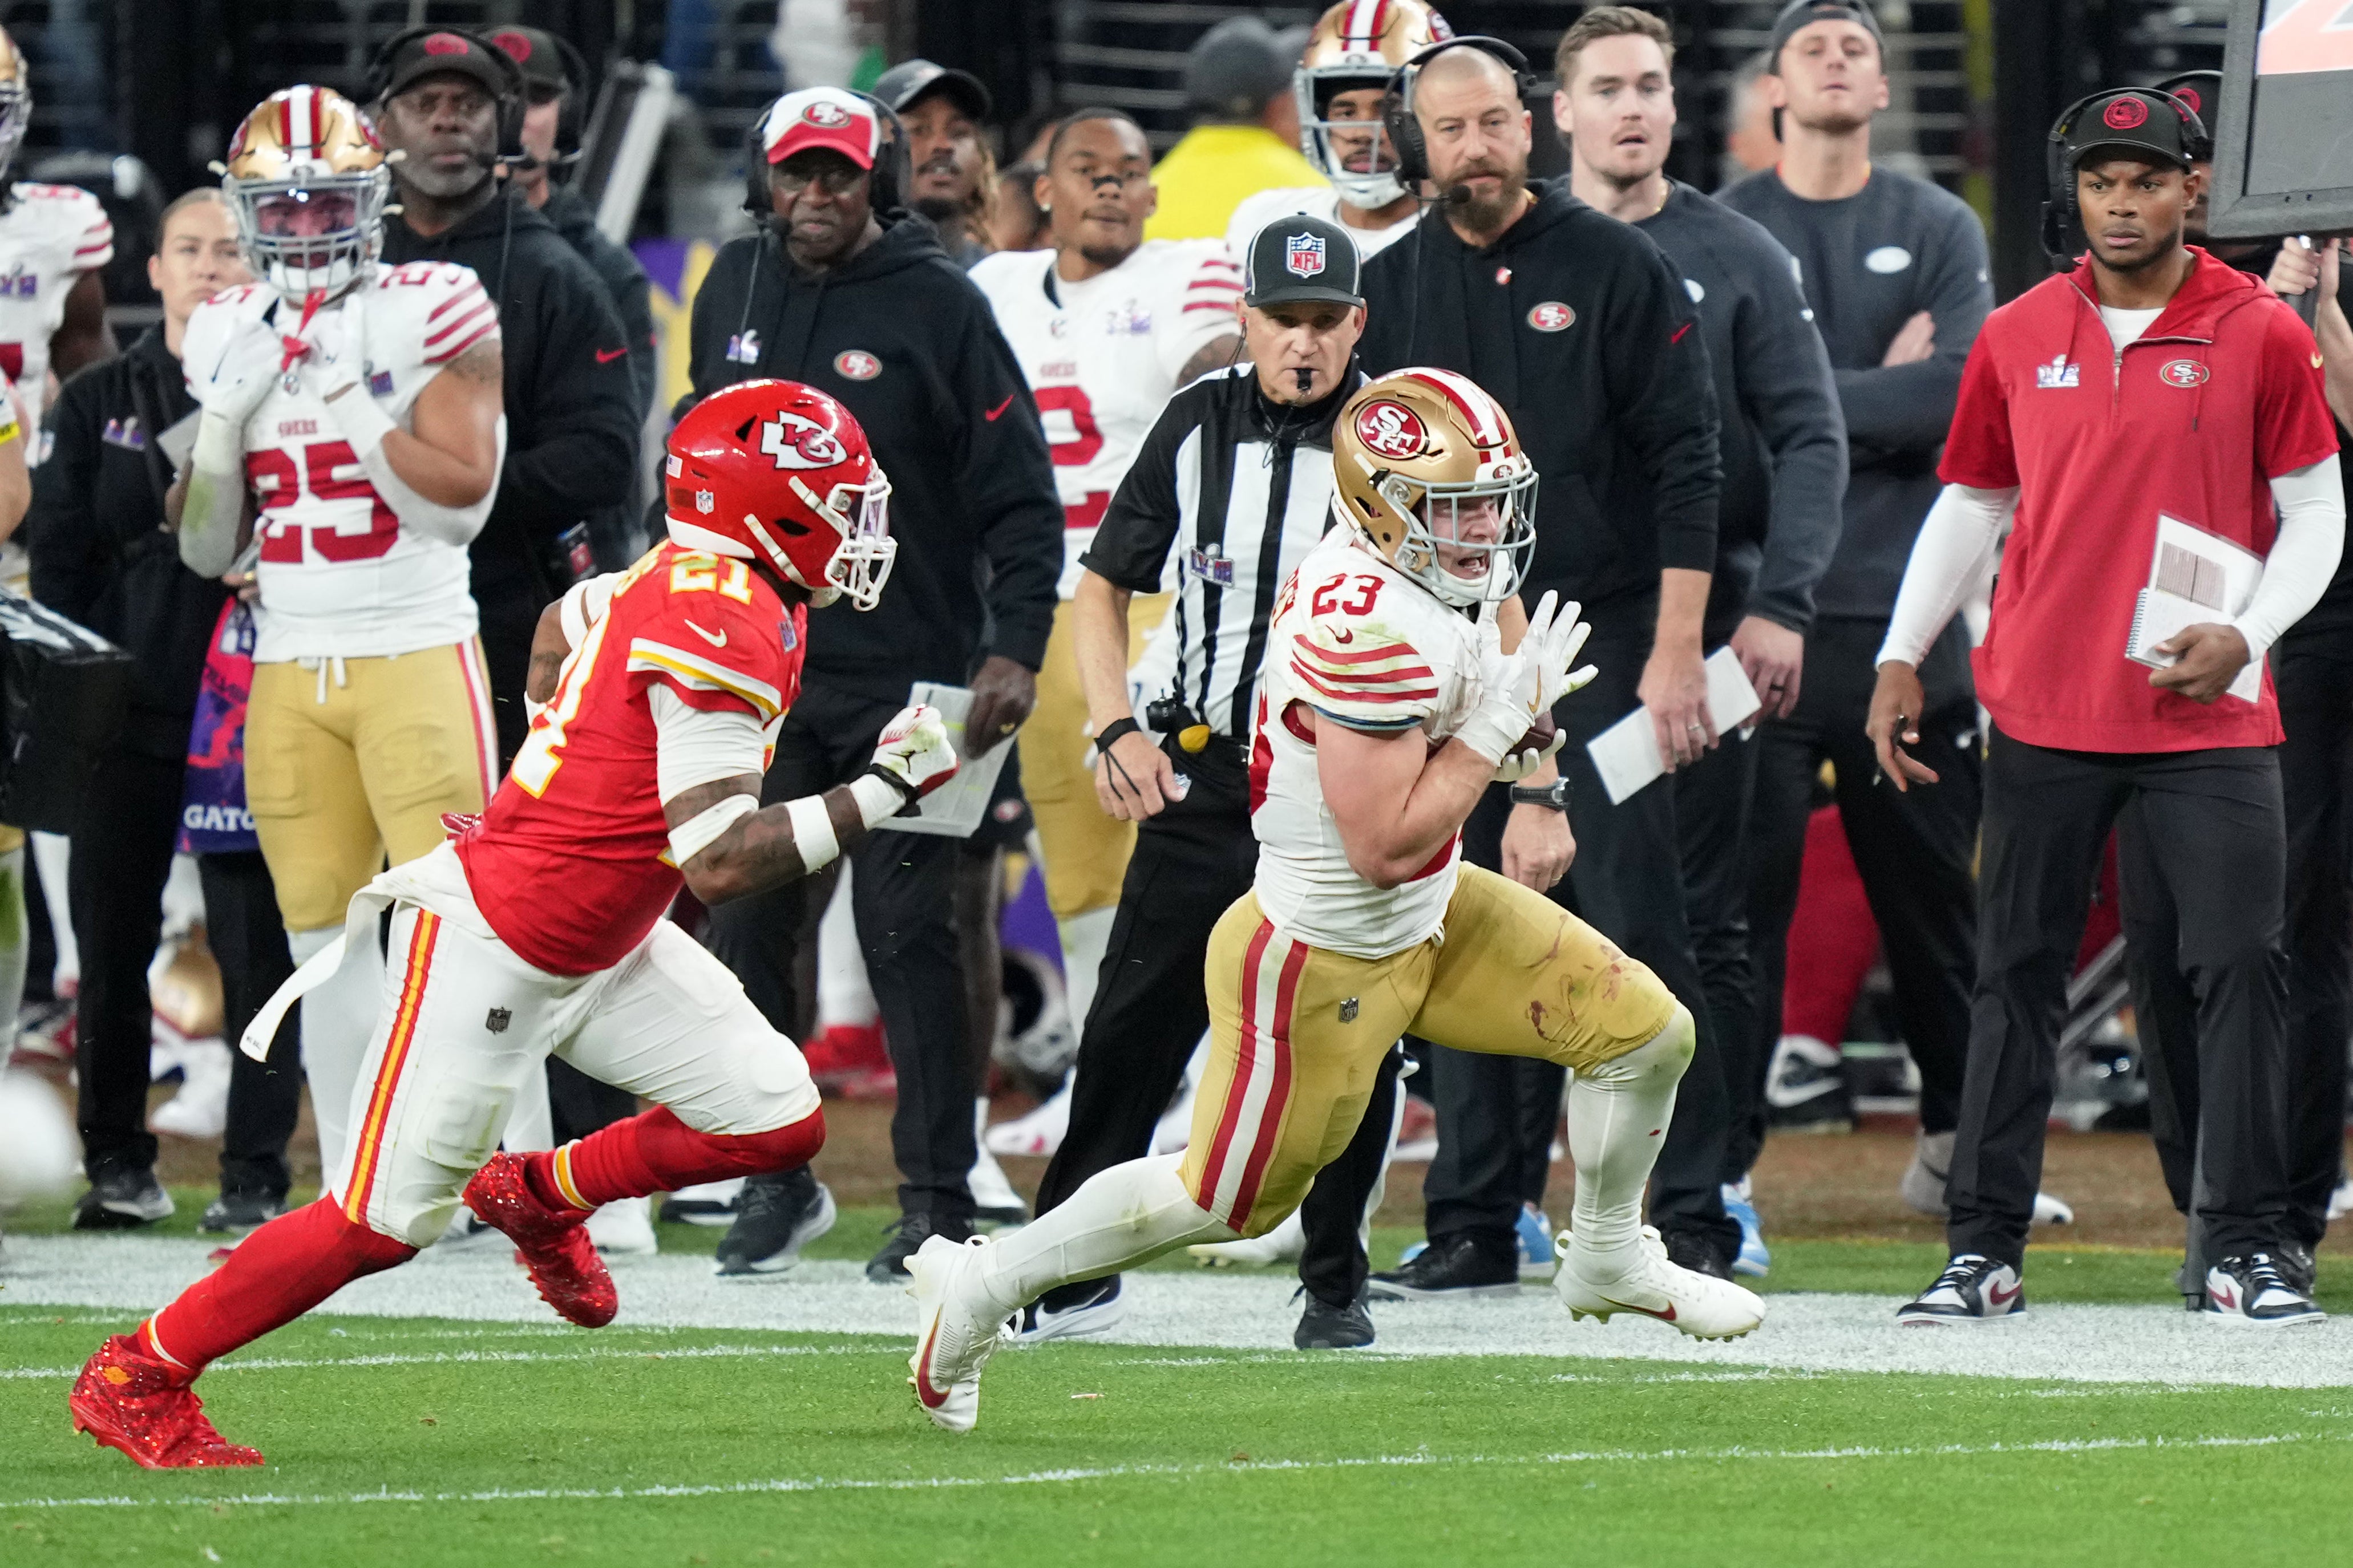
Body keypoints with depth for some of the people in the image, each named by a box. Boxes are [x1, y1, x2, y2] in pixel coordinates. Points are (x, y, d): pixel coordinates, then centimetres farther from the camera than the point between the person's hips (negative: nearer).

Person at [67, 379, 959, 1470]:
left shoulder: (685, 581, 2)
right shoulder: (729, 632, -27)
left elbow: (565, 624, 22)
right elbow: (722, 865, -30)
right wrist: (880, 792, -24)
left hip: (598, 948, 9)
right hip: (489, 956, -9)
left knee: (777, 1121, 4)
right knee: (382, 1224, -3)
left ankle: (543, 1195, 26)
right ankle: (134, 1379, 11)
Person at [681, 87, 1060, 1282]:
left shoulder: (938, 305, -6)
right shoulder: (734, 290, 9)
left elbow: (1019, 496, -6)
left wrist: (1016, 647, -15)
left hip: (904, 678, -4)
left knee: (908, 941, -4)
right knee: (740, 934, 1)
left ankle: (937, 1201, 2)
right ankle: (774, 1178, 15)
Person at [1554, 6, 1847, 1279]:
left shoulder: (1739, 261, 3)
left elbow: (1810, 441, 0)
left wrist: (1780, 605, -11)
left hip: (1702, 631, -1)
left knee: (1704, 923, 0)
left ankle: (1716, 1186, 6)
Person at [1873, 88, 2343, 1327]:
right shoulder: (2019, 338, 8)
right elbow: (1971, 504, 16)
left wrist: (2244, 634, -13)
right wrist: (1901, 659, 9)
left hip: (2206, 716, -2)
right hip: (2042, 709, 2)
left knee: (2237, 967, -5)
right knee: (2017, 973, 4)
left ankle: (2245, 1246, 2)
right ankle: (1983, 1249, 7)